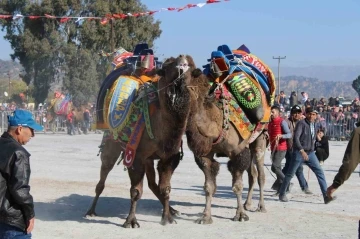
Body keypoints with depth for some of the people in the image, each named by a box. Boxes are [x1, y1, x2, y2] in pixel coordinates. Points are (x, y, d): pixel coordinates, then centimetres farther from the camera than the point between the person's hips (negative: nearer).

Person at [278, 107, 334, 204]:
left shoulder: (313, 124, 11)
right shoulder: (301, 123, -12)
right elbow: (296, 138, -22)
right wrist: (302, 151, -30)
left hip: (310, 153, 6)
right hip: (299, 152, -6)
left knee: (320, 172, -7)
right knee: (290, 174, 4)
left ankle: (326, 196, -11)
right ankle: (282, 194, 19)